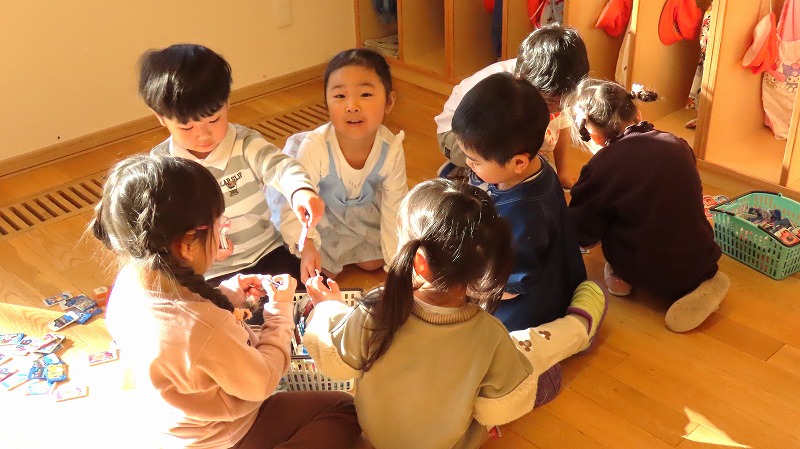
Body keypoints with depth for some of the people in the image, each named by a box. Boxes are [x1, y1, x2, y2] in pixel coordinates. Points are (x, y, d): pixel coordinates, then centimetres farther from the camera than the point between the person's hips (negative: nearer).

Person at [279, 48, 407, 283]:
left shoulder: (391, 149, -31)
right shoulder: (315, 147, -40)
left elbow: (394, 211, -18)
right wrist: (305, 246, -54)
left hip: (367, 209, 3)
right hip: (322, 211, -2)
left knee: (373, 263, 11)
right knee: (324, 270, 1)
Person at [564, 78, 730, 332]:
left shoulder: (602, 168, -13)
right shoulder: (678, 145, -1)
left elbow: (581, 234, -5)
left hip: (648, 274, -3)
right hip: (702, 262, 3)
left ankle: (621, 276, 14)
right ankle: (696, 285, 12)